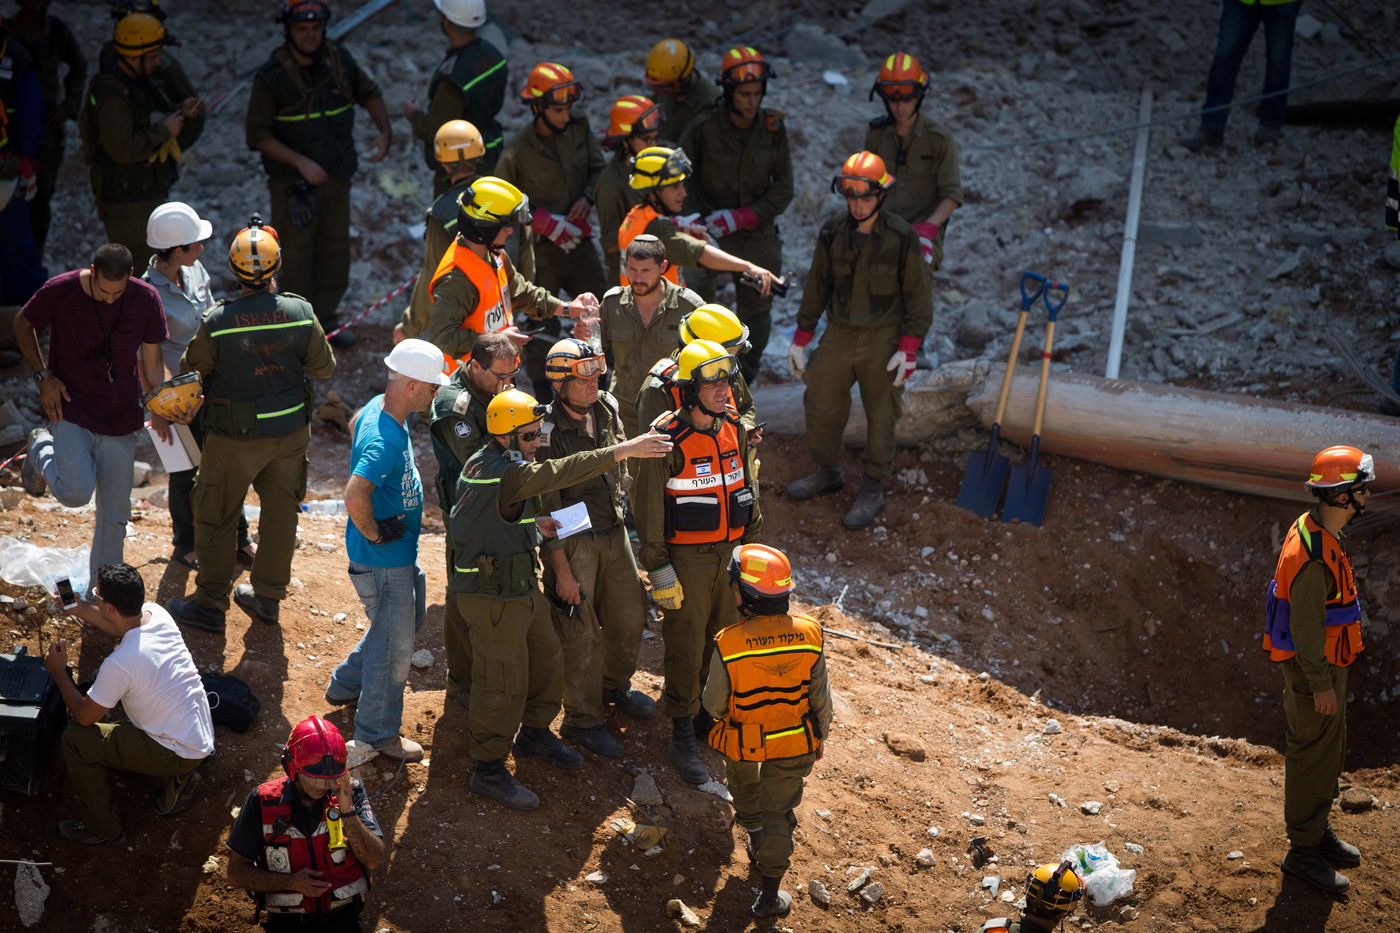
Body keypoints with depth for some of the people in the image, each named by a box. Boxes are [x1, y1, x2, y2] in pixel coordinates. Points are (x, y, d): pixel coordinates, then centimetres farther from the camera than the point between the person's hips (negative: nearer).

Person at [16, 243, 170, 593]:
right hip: (70, 410, -2)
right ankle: (42, 450, 13)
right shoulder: (59, 291, -15)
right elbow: (23, 325, 3)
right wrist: (43, 376, -7)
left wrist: (159, 410, -3)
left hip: (121, 420, 3)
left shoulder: (146, 299, -9)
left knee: (115, 513, 5)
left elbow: (151, 361, 2)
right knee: (76, 493, -20)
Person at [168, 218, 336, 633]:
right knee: (280, 512, 19)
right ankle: (267, 595, 31)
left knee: (216, 518, 12)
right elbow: (325, 367, -1)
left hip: (234, 437, -3)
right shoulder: (300, 313, -14)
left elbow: (192, 368, -4)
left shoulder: (217, 321, -21)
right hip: (290, 431, 3)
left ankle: (211, 604, 20)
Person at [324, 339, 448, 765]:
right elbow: (355, 497, -43)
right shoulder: (384, 440, -32)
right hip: (384, 558, -10)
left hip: (398, 551, 10)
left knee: (407, 619, 27)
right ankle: (377, 731, 21)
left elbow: (355, 426, 24)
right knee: (394, 643, 5)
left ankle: (346, 685, 43)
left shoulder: (378, 407, -1)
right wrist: (374, 534, -25)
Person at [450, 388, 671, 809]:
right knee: (504, 683, 0)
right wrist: (622, 451, -35)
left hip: (521, 588, 11)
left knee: (545, 656, 24)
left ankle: (534, 733, 44)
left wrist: (532, 524, 3)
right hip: (494, 597, -11)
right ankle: (488, 771, 13)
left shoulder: (481, 462, 6)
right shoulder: (505, 474, -26)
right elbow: (558, 472, -34)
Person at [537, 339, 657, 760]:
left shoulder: (607, 410, -1)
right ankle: (583, 720, 17)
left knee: (629, 614, 17)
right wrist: (561, 570, -17)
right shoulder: (548, 431, -21)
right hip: (571, 542, -7)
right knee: (580, 634, 2)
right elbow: (547, 508, -18)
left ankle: (615, 686, 42)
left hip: (614, 533, 7)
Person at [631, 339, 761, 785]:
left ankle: (710, 716, 35)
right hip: (686, 559, -6)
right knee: (686, 647, 0)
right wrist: (659, 570, -14)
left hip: (730, 552, 6)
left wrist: (752, 544, 16)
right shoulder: (668, 441, -18)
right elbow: (649, 509, -13)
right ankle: (682, 739, 11)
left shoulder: (734, 430, 2)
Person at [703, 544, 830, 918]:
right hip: (794, 742, 1)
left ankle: (755, 835, 58)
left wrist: (720, 715, 9)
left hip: (743, 740, -1)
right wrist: (820, 738, 10)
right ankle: (770, 894, 21)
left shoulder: (728, 645, -29)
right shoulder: (809, 635, -21)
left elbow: (714, 704, -15)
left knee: (743, 781, 32)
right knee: (779, 810, 17)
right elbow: (821, 698, -8)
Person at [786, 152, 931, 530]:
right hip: (839, 335, 4)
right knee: (820, 406, 10)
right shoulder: (832, 233, -2)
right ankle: (827, 473, 32)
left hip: (883, 340, -4)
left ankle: (873, 491, 17)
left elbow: (918, 296, -8)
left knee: (880, 416, 4)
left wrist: (909, 349, -13)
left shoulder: (901, 237, -12)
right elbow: (817, 287, 8)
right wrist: (801, 339, 8)